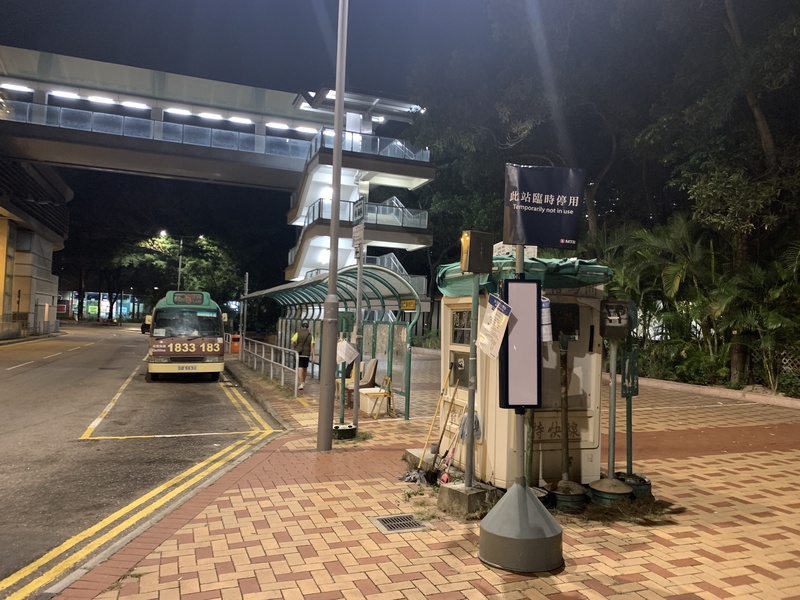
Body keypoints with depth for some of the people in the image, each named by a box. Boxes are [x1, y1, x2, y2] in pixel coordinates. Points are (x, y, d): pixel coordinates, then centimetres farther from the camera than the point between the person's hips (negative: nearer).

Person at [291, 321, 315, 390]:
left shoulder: (298, 334, -3)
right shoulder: (310, 335, 1)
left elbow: (292, 342, -8)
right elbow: (312, 346, -6)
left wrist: (295, 347, 11)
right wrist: (313, 355, -5)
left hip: (299, 354, -2)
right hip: (307, 354, 3)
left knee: (300, 368, -4)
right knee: (305, 368, 18)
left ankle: (301, 384, -15)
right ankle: (303, 382, 34)